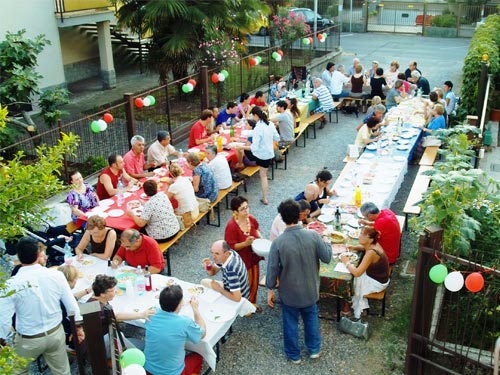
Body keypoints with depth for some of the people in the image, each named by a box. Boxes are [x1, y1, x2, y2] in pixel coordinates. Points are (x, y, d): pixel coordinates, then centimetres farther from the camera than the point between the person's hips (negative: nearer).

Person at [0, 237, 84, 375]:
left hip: (28, 340, -3)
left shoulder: (11, 284, -22)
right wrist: (78, 327, 10)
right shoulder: (56, 275, -13)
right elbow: (71, 305, -4)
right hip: (56, 333, 3)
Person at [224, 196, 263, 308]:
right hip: (241, 260, -6)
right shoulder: (231, 226, -28)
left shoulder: (251, 219, -10)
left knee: (255, 282, 22)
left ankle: (252, 303, 47)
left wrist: (261, 239, -5)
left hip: (253, 257, 6)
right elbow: (231, 247, -22)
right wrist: (246, 243, -33)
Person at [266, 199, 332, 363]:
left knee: (291, 322, 19)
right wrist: (327, 242, 12)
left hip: (289, 292, -2)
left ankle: (294, 355, 36)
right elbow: (326, 258, -7)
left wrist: (270, 290, -1)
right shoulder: (313, 235, -18)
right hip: (310, 289, 2)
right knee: (311, 317, 26)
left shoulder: (278, 242, -22)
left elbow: (272, 269, -15)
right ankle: (314, 349, 41)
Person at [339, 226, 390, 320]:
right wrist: (355, 247, 1)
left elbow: (357, 273, -34)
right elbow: (365, 247, 19)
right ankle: (359, 306, 24)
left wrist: (346, 262, -19)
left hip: (377, 283, -8)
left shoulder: (371, 253, -33)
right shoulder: (373, 244, -8)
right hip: (377, 276, 8)